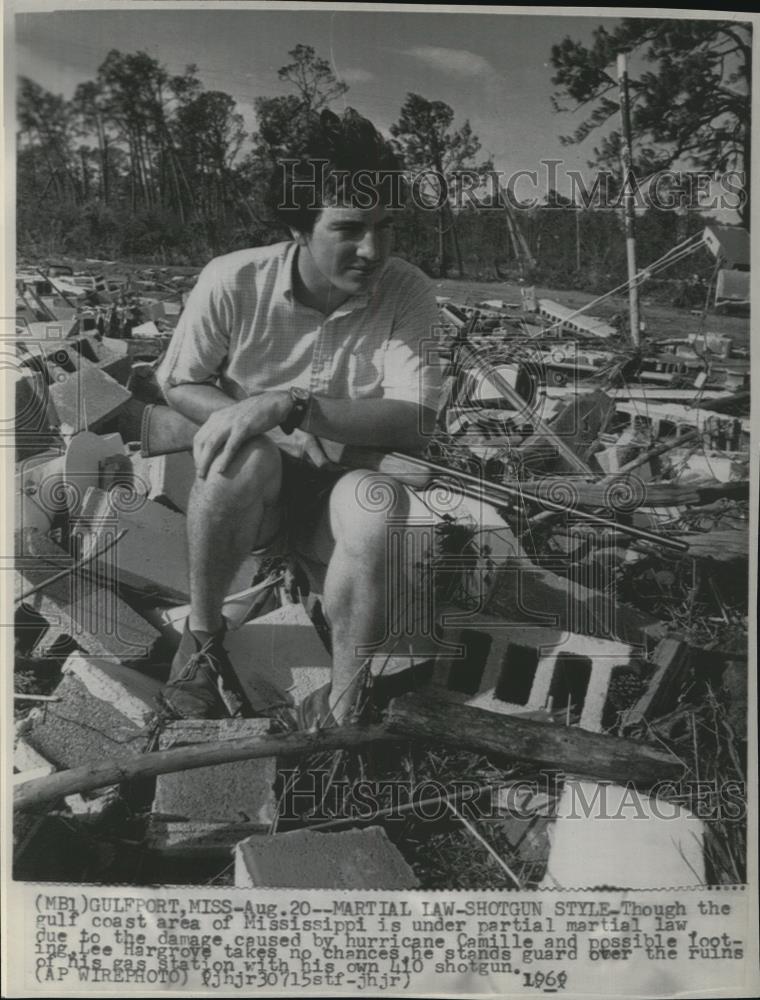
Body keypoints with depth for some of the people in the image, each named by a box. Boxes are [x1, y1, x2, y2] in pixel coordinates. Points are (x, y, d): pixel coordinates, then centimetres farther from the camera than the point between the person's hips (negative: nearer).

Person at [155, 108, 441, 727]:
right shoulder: (234, 281, -15)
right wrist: (266, 425, -21)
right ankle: (203, 636, -10)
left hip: (342, 484, 0)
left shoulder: (407, 293, -14)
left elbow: (414, 423, -23)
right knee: (245, 455, -35)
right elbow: (178, 384, -2)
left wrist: (288, 403, -34)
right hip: (246, 489, 0)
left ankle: (344, 698, -17)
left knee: (378, 503, -34)